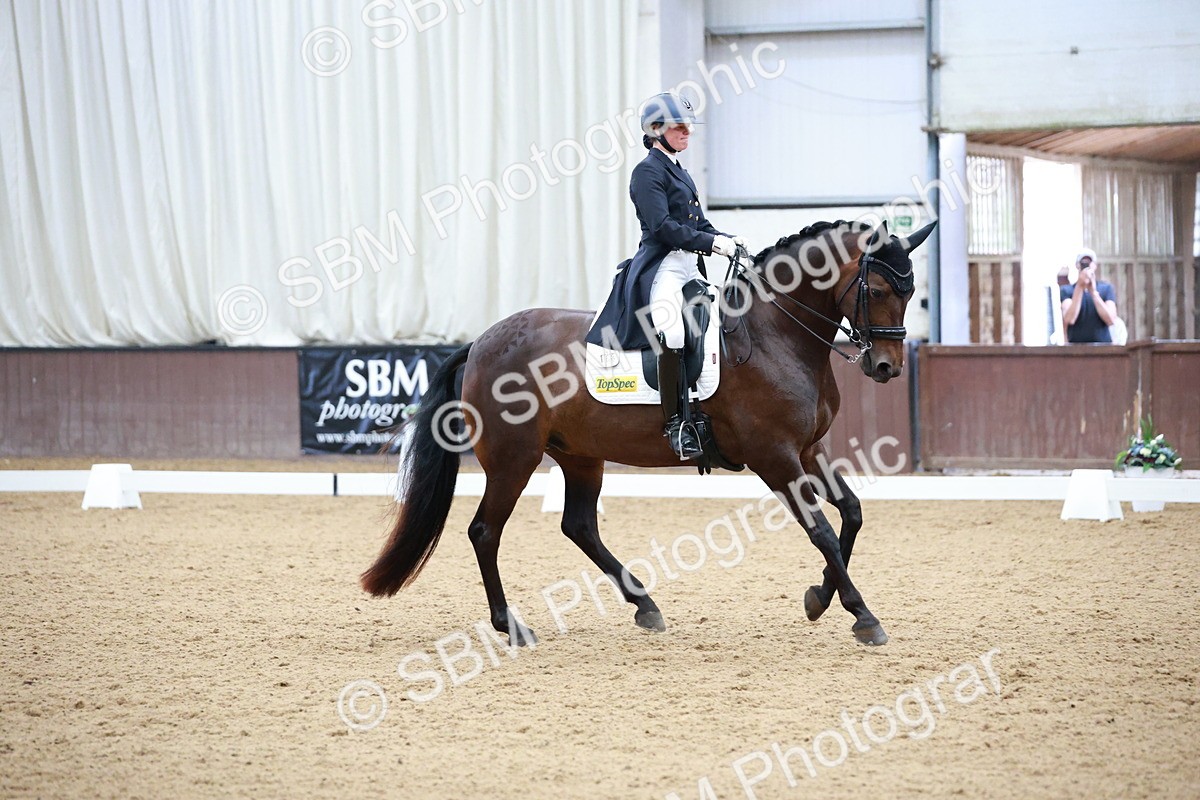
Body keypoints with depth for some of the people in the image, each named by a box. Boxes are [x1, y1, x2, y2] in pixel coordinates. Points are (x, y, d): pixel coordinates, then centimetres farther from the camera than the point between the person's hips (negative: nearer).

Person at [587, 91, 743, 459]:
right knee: (672, 332, -31)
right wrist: (711, 243, -19)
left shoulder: (680, 173, 21)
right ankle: (675, 422, -28)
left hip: (690, 268, 10)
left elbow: (698, 225, 22)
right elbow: (662, 226, -16)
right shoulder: (648, 171, -6)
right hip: (660, 266, -10)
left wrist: (727, 240, 3)